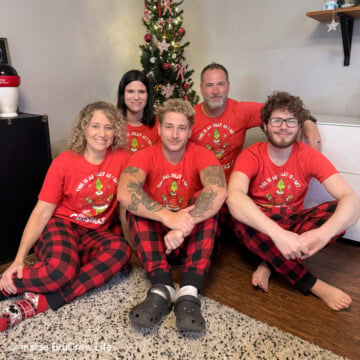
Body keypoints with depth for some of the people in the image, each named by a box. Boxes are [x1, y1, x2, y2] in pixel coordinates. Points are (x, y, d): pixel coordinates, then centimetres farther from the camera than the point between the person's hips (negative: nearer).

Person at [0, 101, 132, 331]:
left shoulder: (122, 158, -4)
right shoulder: (65, 162, -8)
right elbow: (42, 212, -7)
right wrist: (19, 258, -15)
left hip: (95, 234, 3)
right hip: (60, 226, -3)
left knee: (121, 249, -32)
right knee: (61, 270, -36)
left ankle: (38, 303, -26)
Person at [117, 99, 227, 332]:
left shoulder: (201, 155, -11)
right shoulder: (145, 156, -10)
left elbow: (219, 191, -33)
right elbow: (125, 192, -31)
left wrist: (184, 226, -41)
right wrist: (168, 217, -42)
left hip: (194, 239, 0)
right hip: (155, 236, 1)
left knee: (206, 200, -27)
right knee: (138, 205, -25)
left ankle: (189, 293, -34)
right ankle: (162, 288, -32)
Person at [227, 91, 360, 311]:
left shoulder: (310, 156, -8)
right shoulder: (251, 156, -14)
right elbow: (234, 198, -34)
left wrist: (323, 233, -39)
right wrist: (277, 234, -47)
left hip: (294, 225, 2)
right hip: (261, 228, -2)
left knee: (339, 212, -22)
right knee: (243, 219, -35)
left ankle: (270, 263, -21)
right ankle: (314, 285, -24)